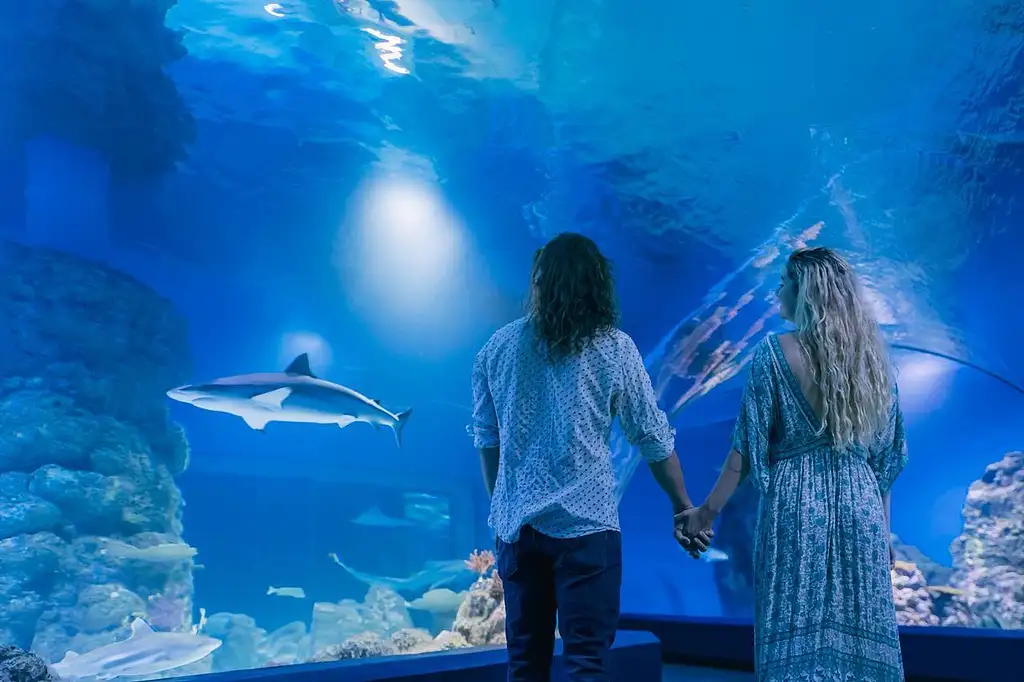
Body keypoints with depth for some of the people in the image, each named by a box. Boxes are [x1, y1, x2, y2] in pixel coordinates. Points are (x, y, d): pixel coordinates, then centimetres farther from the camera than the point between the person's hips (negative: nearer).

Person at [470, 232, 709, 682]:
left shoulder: (496, 348, 4)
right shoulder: (613, 347, -3)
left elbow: (486, 440, 8)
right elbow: (653, 438, 0)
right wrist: (684, 508, 11)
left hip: (515, 524, 3)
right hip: (585, 522, -3)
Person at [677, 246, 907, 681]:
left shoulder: (776, 352, -8)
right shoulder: (872, 354, 6)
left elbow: (749, 443, -9)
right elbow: (886, 455, 9)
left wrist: (709, 510, -3)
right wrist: (882, 526, 17)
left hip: (795, 506, -4)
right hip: (862, 508, 5)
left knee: (797, 638, 4)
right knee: (859, 638, 12)